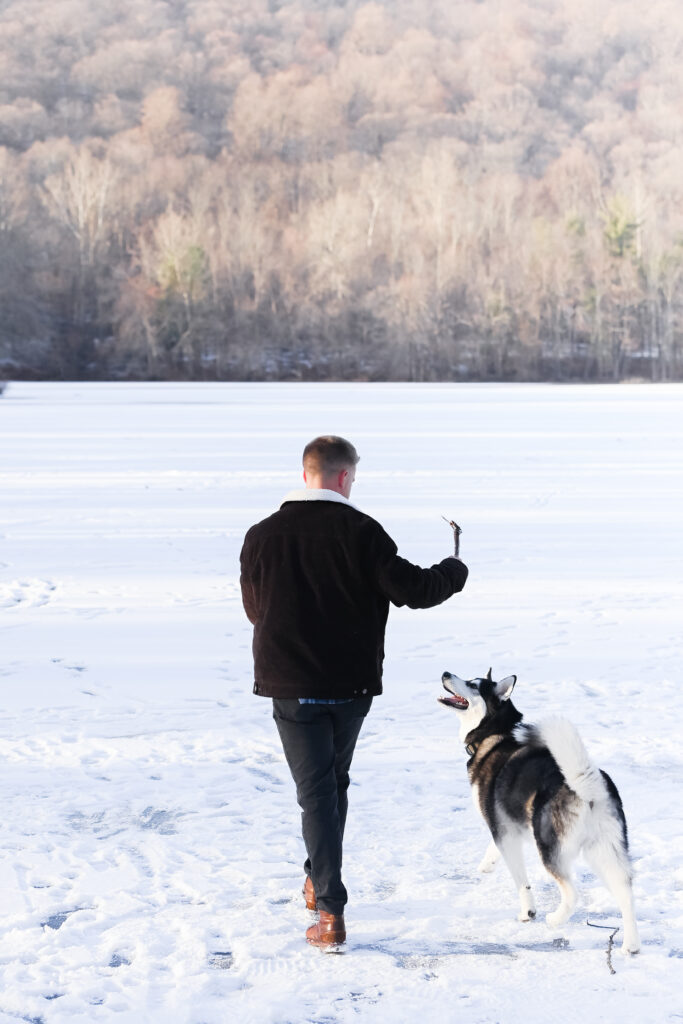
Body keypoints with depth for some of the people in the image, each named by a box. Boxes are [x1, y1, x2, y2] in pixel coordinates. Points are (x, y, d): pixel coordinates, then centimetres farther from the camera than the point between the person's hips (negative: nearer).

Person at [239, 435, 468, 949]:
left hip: (292, 687, -1)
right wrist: (454, 572, 9)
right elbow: (411, 589, -11)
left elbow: (255, 609, 10)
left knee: (316, 792, 0)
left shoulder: (261, 536, -4)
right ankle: (318, 881, 36)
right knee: (334, 782, 21)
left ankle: (331, 912, -8)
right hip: (351, 684, 1)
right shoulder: (360, 531, -10)